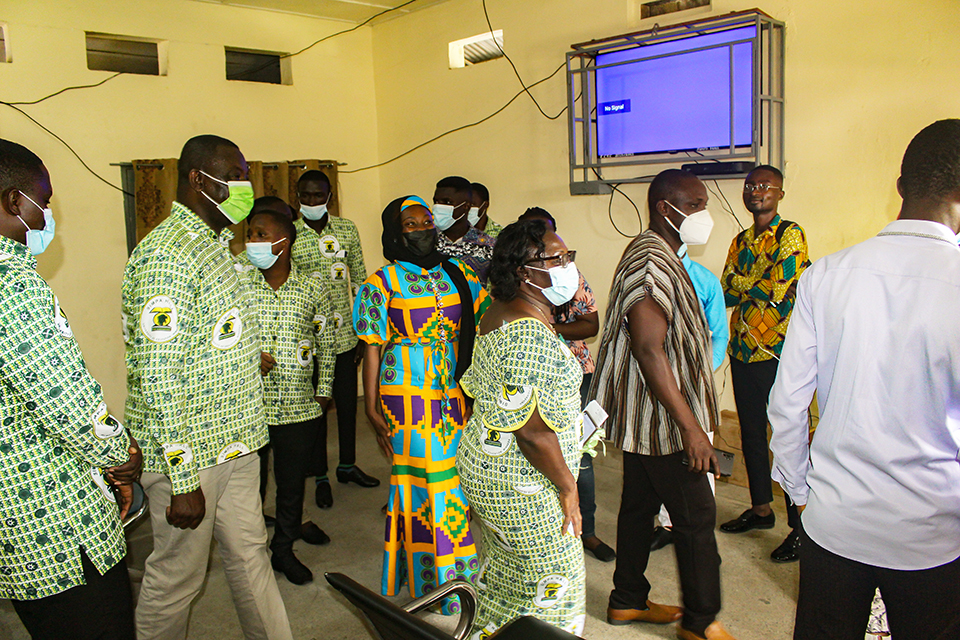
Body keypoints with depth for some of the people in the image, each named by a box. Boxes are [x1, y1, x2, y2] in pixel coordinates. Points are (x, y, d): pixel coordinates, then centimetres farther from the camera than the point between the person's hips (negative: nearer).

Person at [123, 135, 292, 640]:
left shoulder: (214, 246, 11)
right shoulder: (167, 255, -20)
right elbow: (158, 377, -24)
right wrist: (183, 481, -22)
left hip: (232, 442, 9)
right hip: (187, 453, -9)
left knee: (249, 555, 19)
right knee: (177, 575, 10)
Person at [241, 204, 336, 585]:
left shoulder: (311, 290, 0)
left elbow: (326, 342, 10)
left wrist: (324, 389, 10)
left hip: (299, 407, 1)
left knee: (293, 482, 14)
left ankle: (284, 549, 36)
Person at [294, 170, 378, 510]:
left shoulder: (347, 230, 3)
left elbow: (359, 280, 8)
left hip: (344, 333, 3)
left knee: (348, 402, 14)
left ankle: (347, 465, 34)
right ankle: (320, 476, 24)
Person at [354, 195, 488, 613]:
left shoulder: (457, 274, 9)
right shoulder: (381, 285, -2)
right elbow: (372, 349, -4)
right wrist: (372, 409, -7)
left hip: (456, 394, 4)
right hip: (407, 396, -4)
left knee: (456, 479, 8)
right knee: (418, 480, 1)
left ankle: (459, 572, 28)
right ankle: (426, 580, 19)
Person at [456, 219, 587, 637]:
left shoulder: (500, 313, 6)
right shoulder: (531, 335, -27)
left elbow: (478, 391, 15)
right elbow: (533, 431, -27)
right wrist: (567, 486, -15)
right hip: (522, 488, -10)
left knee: (503, 578, 24)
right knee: (550, 585, 8)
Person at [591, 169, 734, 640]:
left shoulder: (658, 256, 15)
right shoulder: (651, 263, -20)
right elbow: (650, 350, -26)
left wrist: (692, 417, 23)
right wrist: (691, 426, -25)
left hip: (645, 418, 10)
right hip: (663, 420, -10)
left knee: (640, 505, 17)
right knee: (696, 517, 1)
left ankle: (628, 601, 30)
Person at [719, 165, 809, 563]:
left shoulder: (791, 235, -6)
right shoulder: (741, 241, 15)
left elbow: (777, 291, -16)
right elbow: (726, 293, 6)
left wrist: (739, 281, -3)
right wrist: (761, 284, -9)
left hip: (779, 353, -7)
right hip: (743, 351, 7)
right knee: (751, 433, 15)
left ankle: (800, 526, 8)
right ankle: (760, 508, 30)